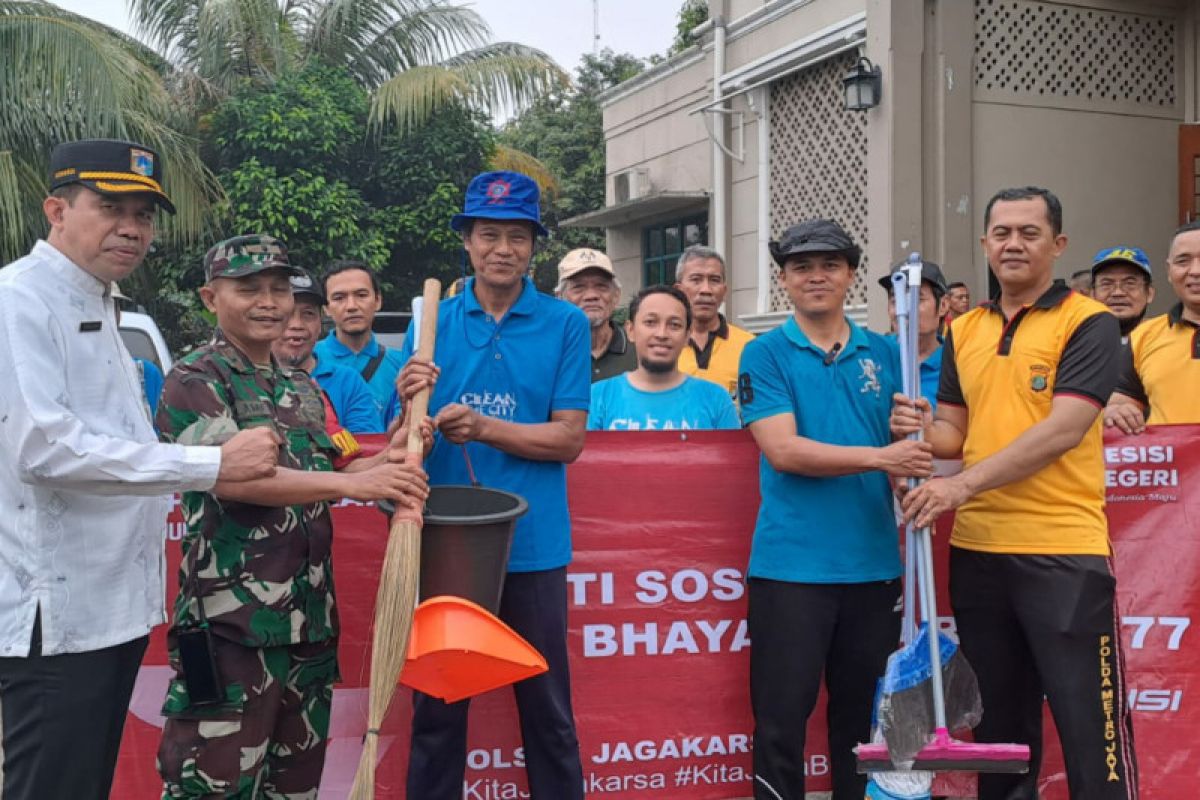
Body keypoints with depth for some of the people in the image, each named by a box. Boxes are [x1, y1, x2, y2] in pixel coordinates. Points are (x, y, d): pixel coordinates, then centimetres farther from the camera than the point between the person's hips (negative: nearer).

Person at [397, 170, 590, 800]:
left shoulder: (566, 324, -1)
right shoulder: (433, 321, 4)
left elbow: (569, 439, -7)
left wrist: (482, 428, -19)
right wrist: (410, 405, -20)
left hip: (532, 545, -1)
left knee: (547, 710, 9)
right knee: (436, 707, 12)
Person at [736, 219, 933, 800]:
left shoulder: (884, 354, 10)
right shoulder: (765, 354, -1)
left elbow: (908, 447, 14)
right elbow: (783, 451, -13)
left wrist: (915, 431, -9)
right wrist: (878, 456, -22)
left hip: (873, 561, 4)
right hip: (791, 562, -4)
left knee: (864, 716, 15)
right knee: (781, 719, 1)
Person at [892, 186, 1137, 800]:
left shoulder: (1088, 323, -6)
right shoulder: (963, 331, 12)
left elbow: (1063, 430, -17)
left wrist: (962, 486, -23)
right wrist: (920, 430, -8)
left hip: (1063, 548, -5)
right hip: (976, 549, 6)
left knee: (1089, 720, 0)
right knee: (999, 720, 17)